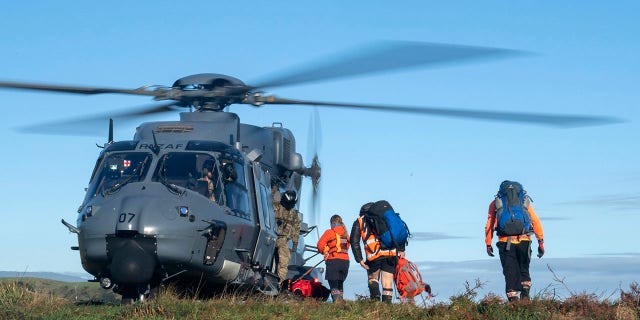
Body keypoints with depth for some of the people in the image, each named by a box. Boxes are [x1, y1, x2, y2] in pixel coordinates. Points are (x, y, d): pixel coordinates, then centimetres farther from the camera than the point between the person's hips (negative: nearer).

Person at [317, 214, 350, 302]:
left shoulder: (330, 232, -3)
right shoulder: (346, 234, 13)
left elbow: (320, 245, -7)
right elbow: (347, 247, 14)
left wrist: (325, 252, 12)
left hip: (333, 260, -5)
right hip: (345, 261, 5)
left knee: (333, 285, -4)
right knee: (340, 284, 17)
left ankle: (336, 301, -21)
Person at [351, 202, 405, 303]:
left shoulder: (359, 222, 19)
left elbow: (354, 242, 8)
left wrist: (359, 259, 7)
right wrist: (401, 250, 15)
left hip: (374, 257, -1)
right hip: (390, 254, 1)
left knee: (372, 279, 20)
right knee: (387, 283, 7)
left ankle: (375, 298, -2)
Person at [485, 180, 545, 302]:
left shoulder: (495, 204, 14)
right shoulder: (525, 202, 17)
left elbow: (489, 226, 12)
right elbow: (536, 222, 12)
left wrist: (488, 245, 20)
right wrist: (541, 243, 14)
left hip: (505, 242, -1)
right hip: (524, 241, 1)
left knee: (510, 274, 5)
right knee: (524, 271, 19)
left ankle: (514, 301, -4)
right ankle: (525, 296, 1)